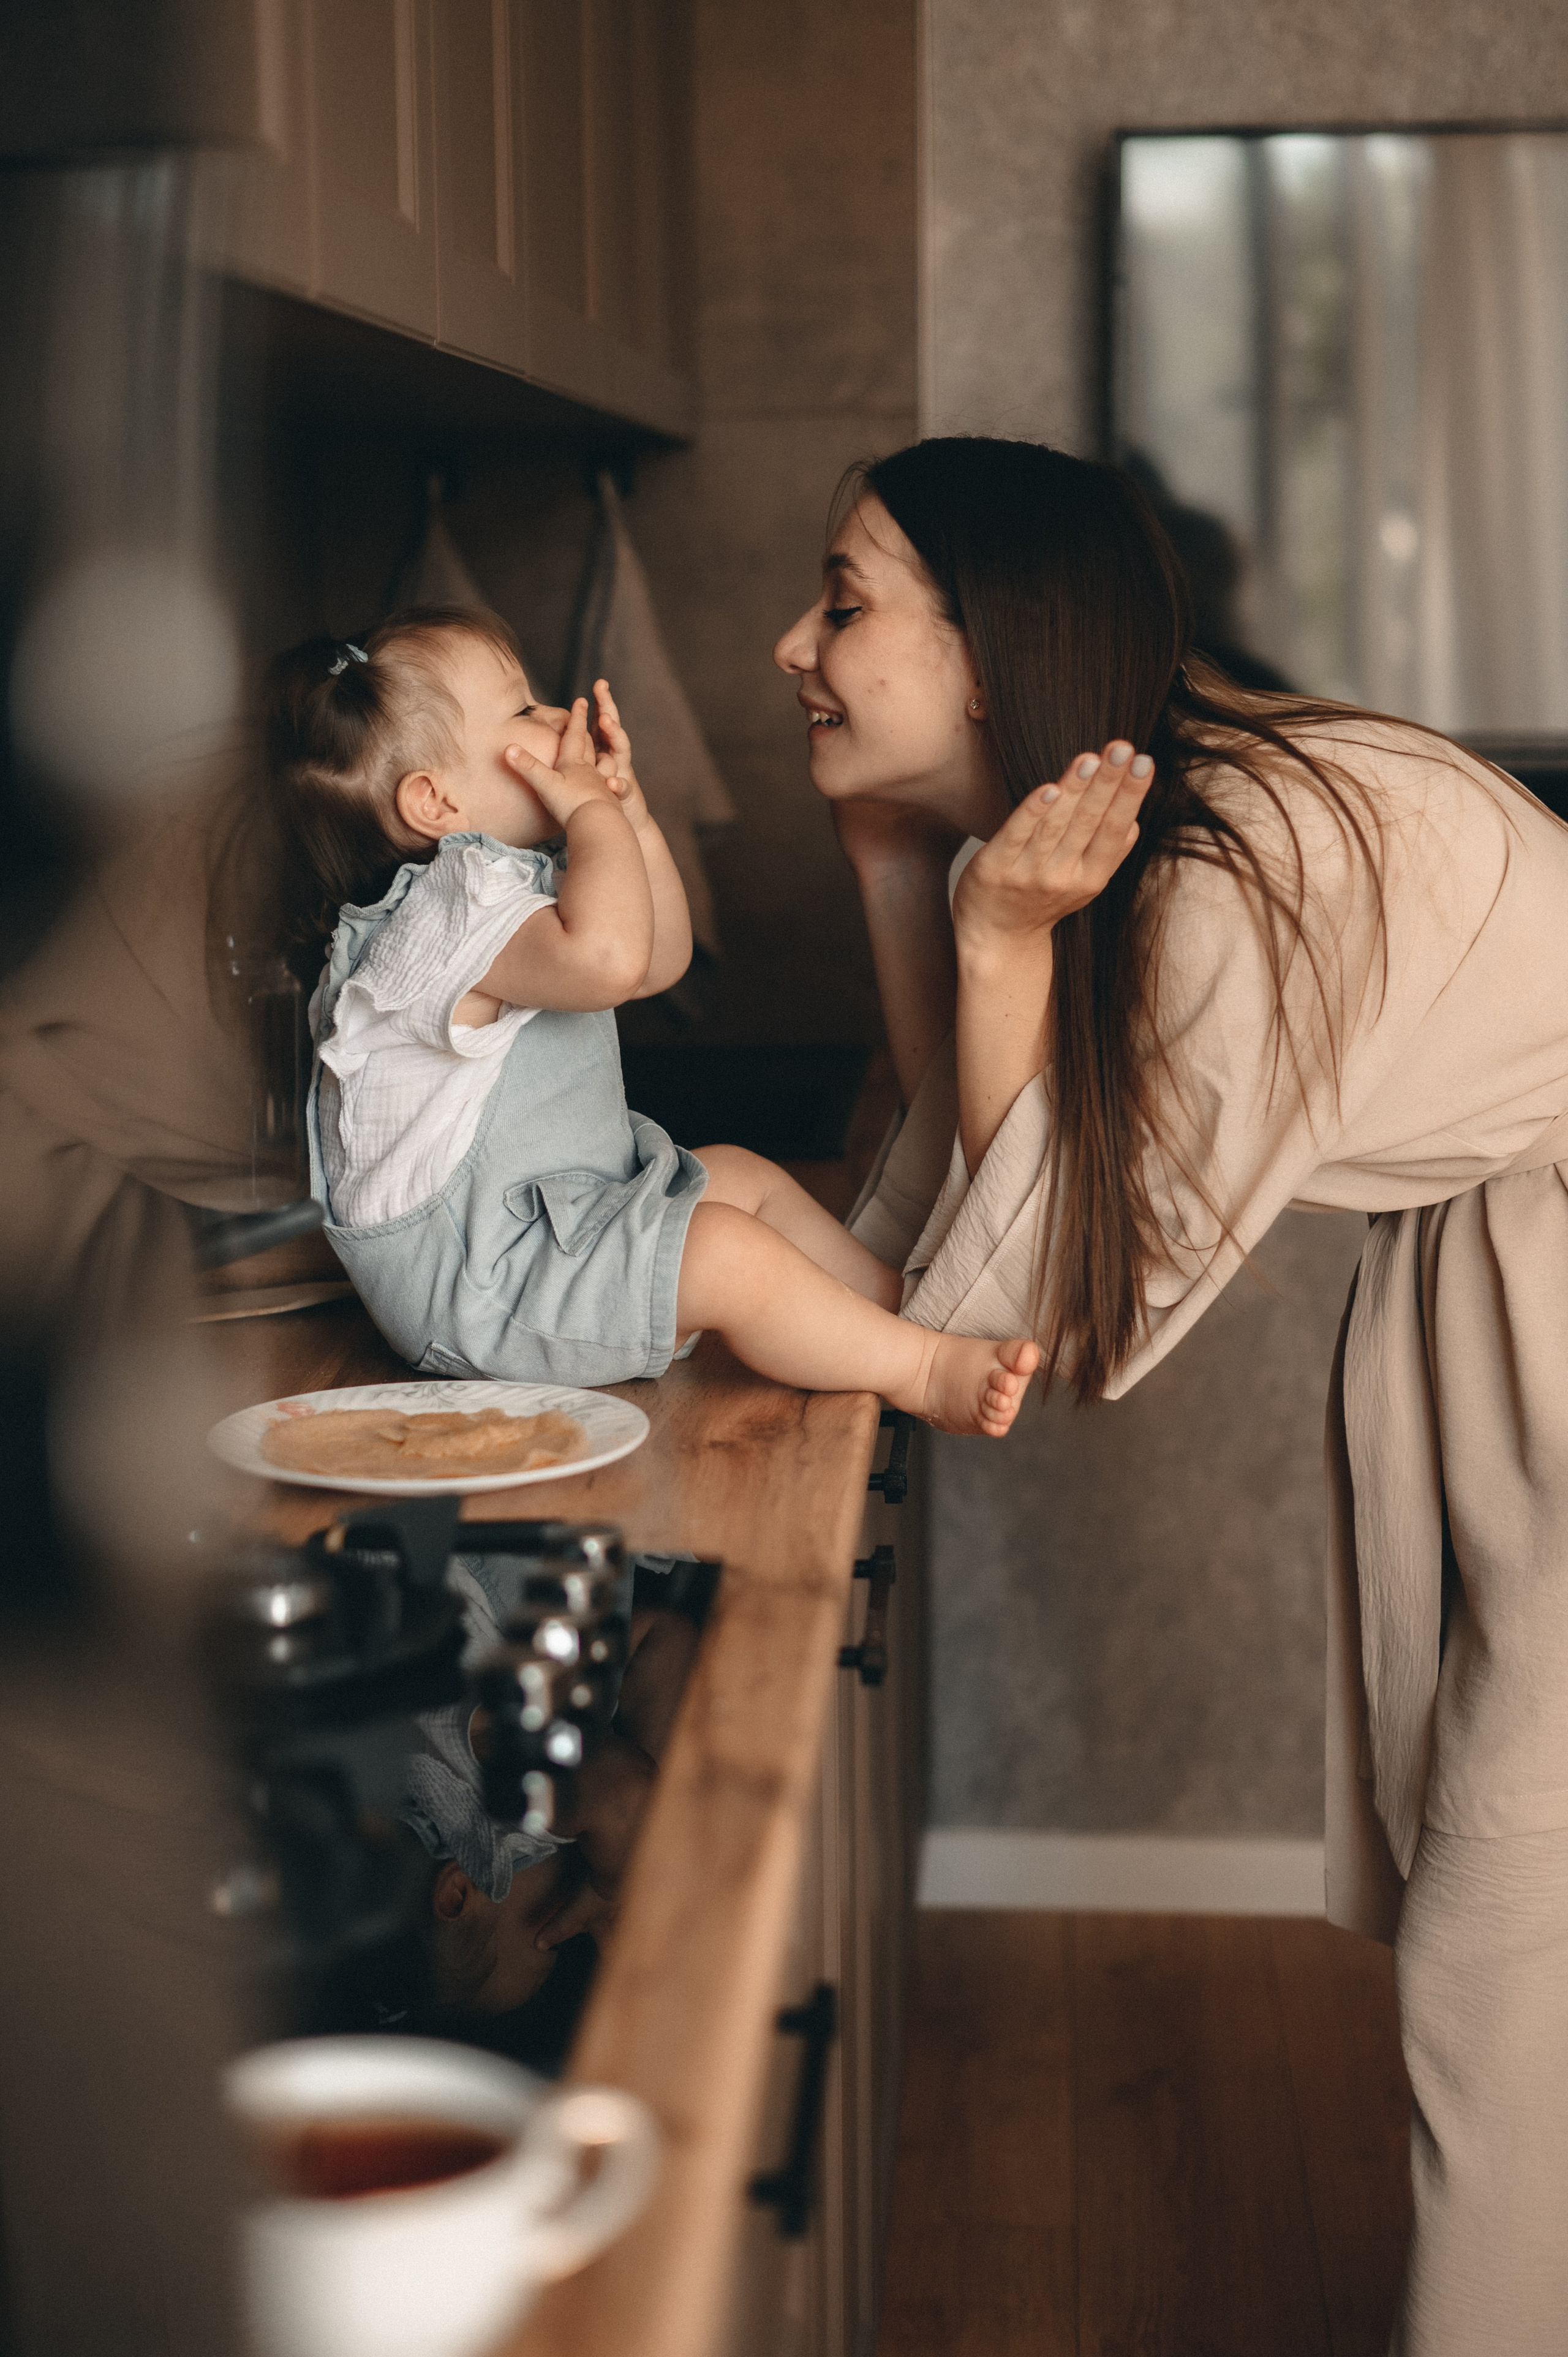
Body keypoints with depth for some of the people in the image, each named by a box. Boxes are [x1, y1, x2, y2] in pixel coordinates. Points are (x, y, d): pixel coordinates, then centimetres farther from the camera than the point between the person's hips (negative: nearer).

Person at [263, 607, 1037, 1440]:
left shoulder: (517, 886, 11)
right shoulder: (442, 915, -25)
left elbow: (662, 956, 19)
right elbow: (609, 956, -44)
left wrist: (627, 810, 7)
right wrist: (593, 811, -27)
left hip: (569, 1207, 12)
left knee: (748, 1178, 15)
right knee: (725, 1252, -22)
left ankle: (909, 1303, 21)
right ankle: (924, 1370, -12)